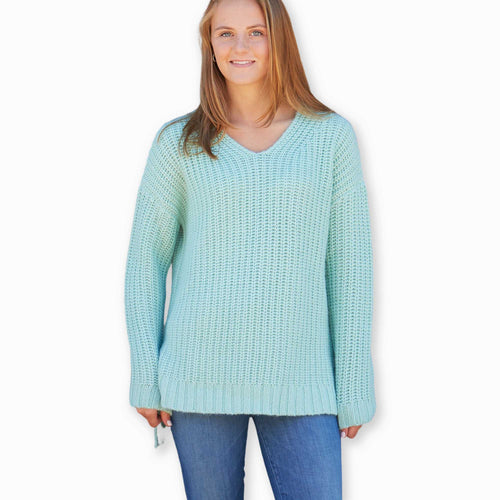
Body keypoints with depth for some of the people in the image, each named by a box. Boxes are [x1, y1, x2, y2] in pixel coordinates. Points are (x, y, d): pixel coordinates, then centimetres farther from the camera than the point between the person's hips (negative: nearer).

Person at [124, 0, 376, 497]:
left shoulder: (331, 135, 2)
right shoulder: (178, 143, 1)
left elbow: (349, 264, 3)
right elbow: (146, 260, 5)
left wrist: (355, 386, 1)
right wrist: (145, 379, 1)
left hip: (297, 379, 0)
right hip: (200, 377, 0)